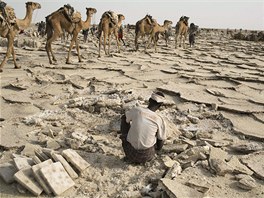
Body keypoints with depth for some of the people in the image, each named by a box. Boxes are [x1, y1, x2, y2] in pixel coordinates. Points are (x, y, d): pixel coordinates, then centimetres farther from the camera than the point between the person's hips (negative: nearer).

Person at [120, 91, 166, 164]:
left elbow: (124, 117, 13)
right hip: (147, 157, 0)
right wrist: (157, 148, 24)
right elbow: (161, 140, 2)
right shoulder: (159, 120, -11)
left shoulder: (136, 110, -9)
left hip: (130, 153, 0)